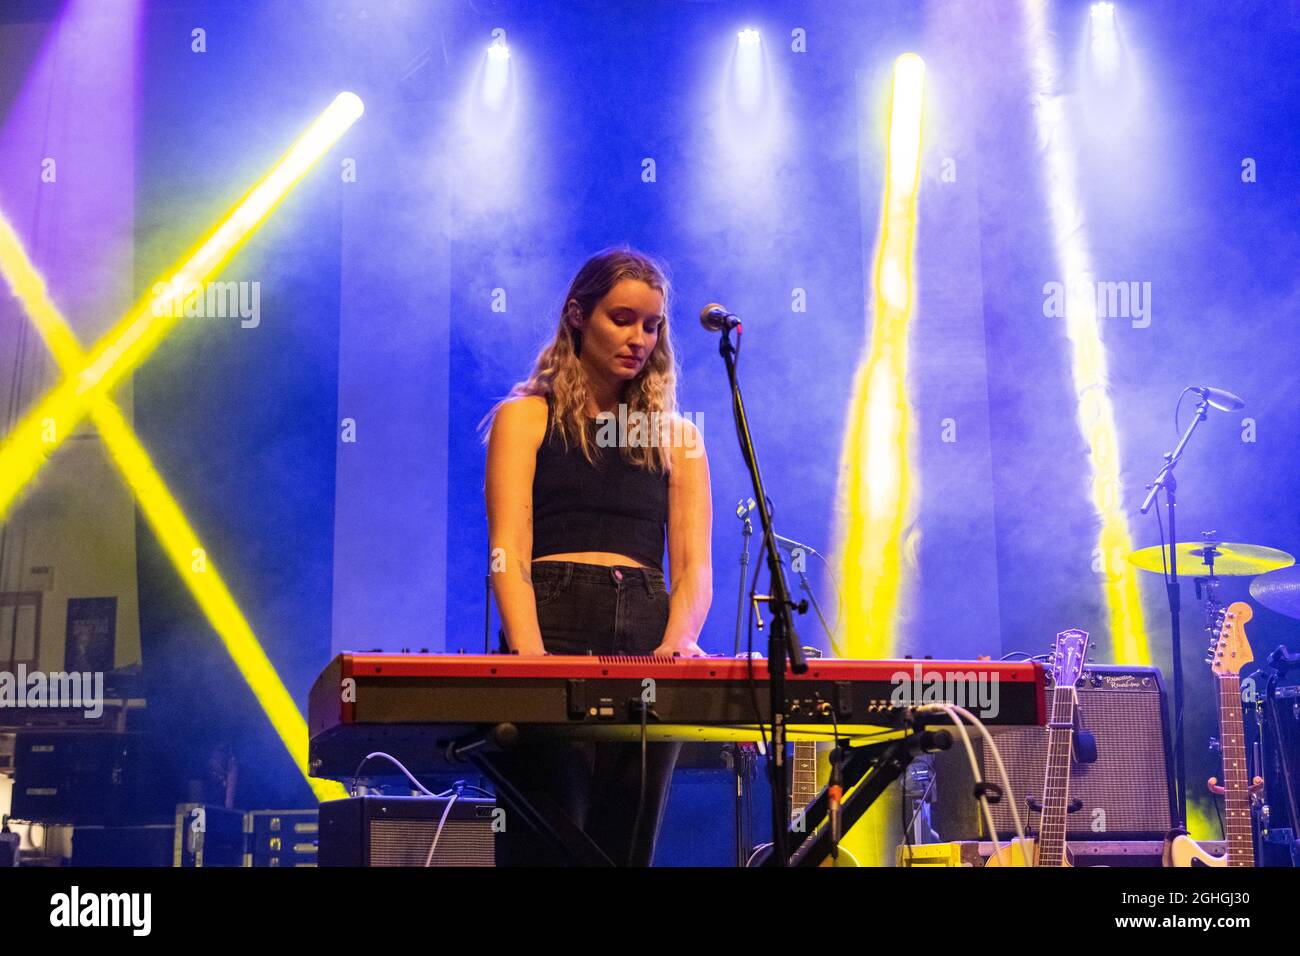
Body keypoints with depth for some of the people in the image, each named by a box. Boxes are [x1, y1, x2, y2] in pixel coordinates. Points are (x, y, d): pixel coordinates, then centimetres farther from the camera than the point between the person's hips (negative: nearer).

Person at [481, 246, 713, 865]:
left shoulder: (678, 437, 18)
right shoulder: (525, 417, 9)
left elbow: (694, 566, 8)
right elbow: (509, 551, -4)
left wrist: (680, 640, -15)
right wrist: (531, 658, -21)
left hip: (647, 648, 3)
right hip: (554, 627, -3)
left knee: (627, 848, 3)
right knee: (548, 847, -10)